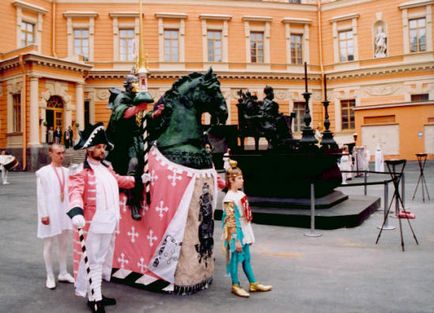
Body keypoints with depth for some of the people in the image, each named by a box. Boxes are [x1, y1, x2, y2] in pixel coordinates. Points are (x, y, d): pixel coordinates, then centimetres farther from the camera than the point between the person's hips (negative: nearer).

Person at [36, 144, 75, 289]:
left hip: (65, 213, 4)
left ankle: (63, 273, 28)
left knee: (63, 244, 14)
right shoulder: (43, 172, -7)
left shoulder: (66, 171, 4)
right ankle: (50, 277, 19)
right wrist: (44, 214, -12)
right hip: (50, 214, -4)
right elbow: (41, 195, -9)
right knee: (49, 245, 7)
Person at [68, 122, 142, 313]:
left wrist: (137, 180, 29)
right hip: (93, 224, -9)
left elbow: (118, 180, 30)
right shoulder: (81, 171, -13)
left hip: (109, 222, 9)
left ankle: (97, 294, 34)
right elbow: (76, 193, -27)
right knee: (93, 261, 2)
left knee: (104, 258, 19)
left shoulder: (106, 167, 13)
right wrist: (76, 211, -44)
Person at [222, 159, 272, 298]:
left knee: (247, 259, 17)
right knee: (235, 259, 6)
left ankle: (253, 284, 28)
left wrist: (249, 235, 17)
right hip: (235, 234, -8)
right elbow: (230, 221, -19)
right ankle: (235, 286, 21)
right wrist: (236, 239, -18)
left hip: (244, 232, 8)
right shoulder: (229, 198, -18)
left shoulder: (241, 194, 7)